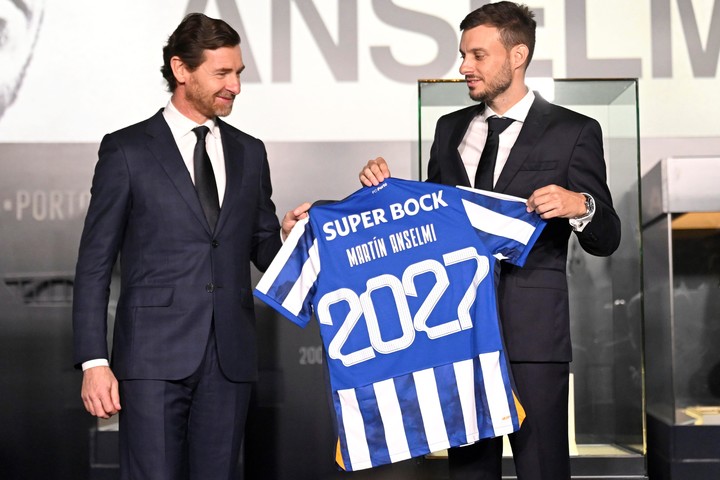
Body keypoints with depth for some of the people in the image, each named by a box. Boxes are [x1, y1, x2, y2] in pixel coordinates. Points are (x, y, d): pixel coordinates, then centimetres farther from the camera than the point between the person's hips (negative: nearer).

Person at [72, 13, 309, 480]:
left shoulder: (249, 152, 13)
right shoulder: (127, 150, 1)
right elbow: (95, 263, 0)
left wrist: (285, 234, -7)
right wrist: (94, 362, -7)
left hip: (229, 359, 4)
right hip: (155, 356, -4)